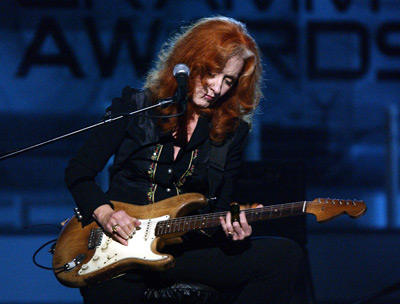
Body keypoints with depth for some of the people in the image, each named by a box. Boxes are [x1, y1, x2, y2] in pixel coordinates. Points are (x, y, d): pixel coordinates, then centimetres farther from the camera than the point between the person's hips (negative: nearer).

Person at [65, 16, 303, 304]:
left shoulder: (231, 130, 9)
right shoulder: (135, 106, 4)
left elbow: (221, 207, 11)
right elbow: (79, 170, 8)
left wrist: (232, 229, -13)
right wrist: (104, 213, -10)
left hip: (185, 250, 3)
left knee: (285, 256, -19)